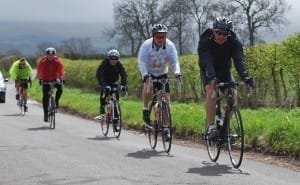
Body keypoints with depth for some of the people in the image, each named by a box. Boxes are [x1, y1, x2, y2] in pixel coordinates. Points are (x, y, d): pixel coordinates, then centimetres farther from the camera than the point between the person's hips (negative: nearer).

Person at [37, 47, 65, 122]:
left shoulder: (58, 61, -14)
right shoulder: (42, 61, -13)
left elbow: (61, 71, -20)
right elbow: (39, 71, -11)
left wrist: (61, 79, -36)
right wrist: (40, 79, -24)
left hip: (55, 79, 0)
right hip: (46, 80, 0)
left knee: (60, 88, -29)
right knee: (45, 97, -7)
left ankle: (56, 101, -4)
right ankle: (45, 113, 2)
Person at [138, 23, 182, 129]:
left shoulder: (170, 45, -17)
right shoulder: (146, 45, -22)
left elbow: (174, 61, -24)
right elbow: (141, 62, -29)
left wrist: (177, 73, -43)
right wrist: (145, 75, -46)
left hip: (162, 74, 2)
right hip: (148, 73, -2)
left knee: (166, 97, -6)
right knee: (147, 87, -34)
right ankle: (145, 110, -13)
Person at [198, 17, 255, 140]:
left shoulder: (234, 42, -21)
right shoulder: (205, 41, -28)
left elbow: (239, 60, -33)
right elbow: (206, 61, -41)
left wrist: (246, 77, -50)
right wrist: (211, 77, -59)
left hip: (225, 71, 3)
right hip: (208, 72, -3)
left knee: (233, 93, -19)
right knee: (211, 93, -28)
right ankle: (211, 128, -25)